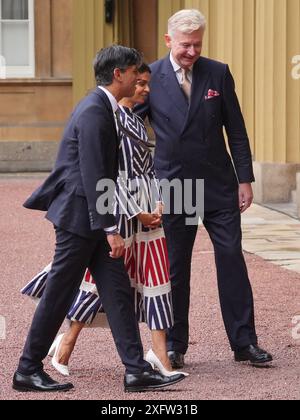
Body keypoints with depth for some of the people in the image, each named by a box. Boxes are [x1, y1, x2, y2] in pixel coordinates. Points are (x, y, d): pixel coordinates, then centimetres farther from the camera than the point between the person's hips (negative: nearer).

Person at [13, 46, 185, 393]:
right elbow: (93, 176, -22)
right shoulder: (94, 111, -17)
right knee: (59, 295, -1)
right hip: (79, 215, -10)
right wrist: (110, 229, -23)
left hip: (92, 217, 10)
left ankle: (136, 370, 2)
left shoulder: (102, 107, 14)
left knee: (118, 292, 4)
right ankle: (27, 371, 9)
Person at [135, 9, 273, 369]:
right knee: (175, 268, 6)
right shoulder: (151, 78, -3)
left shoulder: (218, 73, 1)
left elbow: (235, 129, 5)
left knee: (232, 260, 2)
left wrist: (245, 179, 1)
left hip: (219, 187, 1)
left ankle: (244, 343, 9)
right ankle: (175, 346, 16)